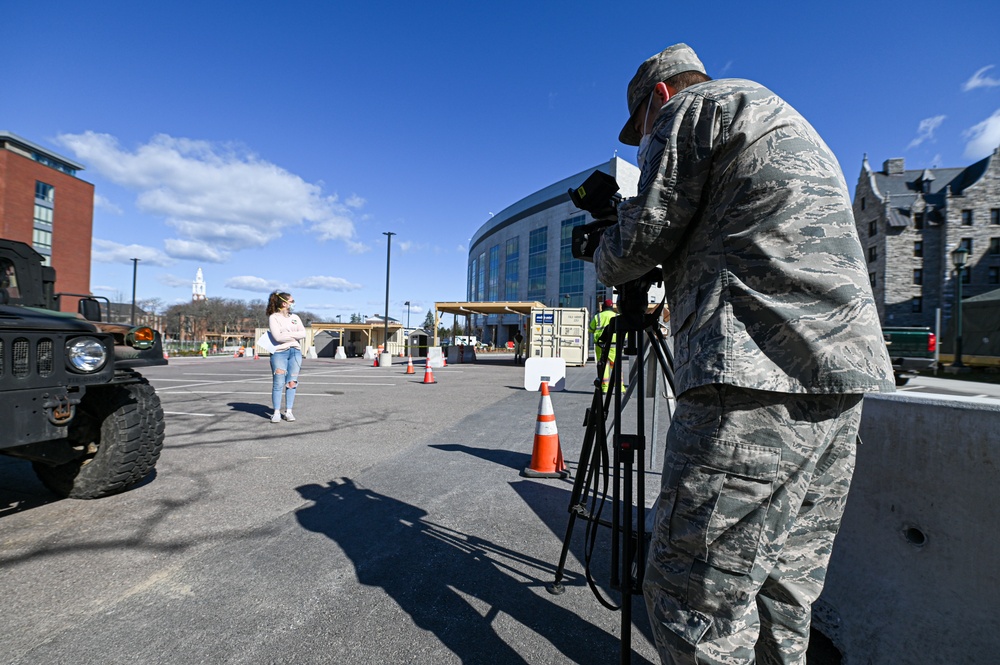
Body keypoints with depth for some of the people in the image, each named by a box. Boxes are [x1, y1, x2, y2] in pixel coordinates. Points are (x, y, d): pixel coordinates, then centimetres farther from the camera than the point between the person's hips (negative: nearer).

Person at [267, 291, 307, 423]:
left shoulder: (295, 317, 15)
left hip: (295, 351, 4)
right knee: (278, 383, -4)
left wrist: (287, 334, -8)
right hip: (279, 352, -4)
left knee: (292, 382, 2)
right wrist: (294, 336, -2)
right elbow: (277, 336, -12)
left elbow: (303, 333, 3)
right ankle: (276, 412, 4)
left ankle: (288, 411, 9)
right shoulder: (273, 317, 0)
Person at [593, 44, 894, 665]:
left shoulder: (691, 108, 6)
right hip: (847, 364, 10)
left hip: (762, 367, -10)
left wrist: (603, 259, 20)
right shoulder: (782, 116, 33)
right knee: (784, 584, 17)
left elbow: (646, 234, 0)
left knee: (694, 592, -3)